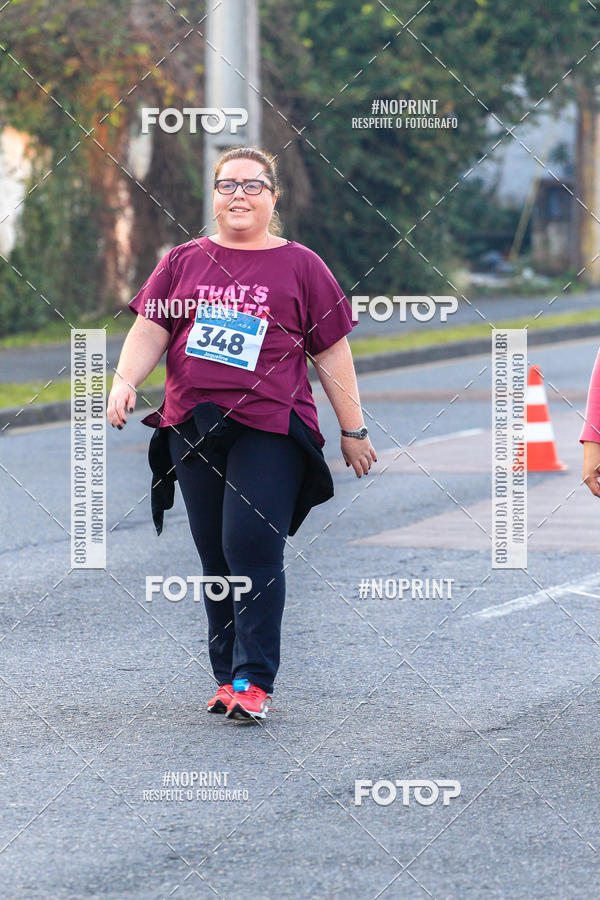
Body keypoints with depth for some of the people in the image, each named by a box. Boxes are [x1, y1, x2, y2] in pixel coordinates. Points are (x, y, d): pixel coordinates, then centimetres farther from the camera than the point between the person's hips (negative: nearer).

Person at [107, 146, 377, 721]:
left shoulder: (299, 266, 7)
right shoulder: (184, 261, 14)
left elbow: (332, 353, 9)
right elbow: (150, 330, 7)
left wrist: (353, 430, 8)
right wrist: (124, 381, -12)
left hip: (270, 429, -3)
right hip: (193, 430, 3)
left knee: (253, 548, -14)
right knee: (215, 558, 6)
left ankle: (254, 680, -11)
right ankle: (228, 676, 13)